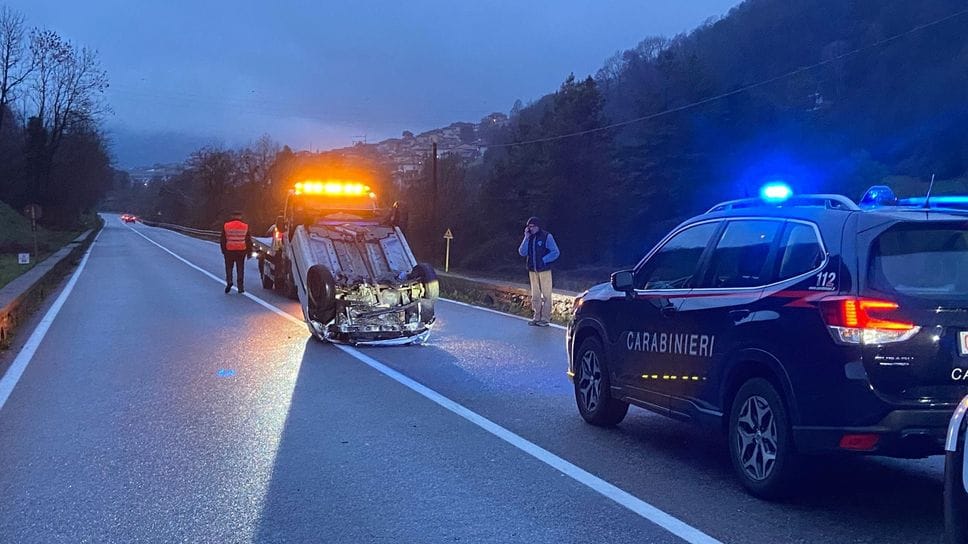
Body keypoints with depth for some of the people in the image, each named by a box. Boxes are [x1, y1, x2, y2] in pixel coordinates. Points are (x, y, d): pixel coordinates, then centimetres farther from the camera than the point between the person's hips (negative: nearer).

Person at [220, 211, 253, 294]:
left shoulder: (226, 225, 0)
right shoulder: (245, 226, 0)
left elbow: (223, 240, 3)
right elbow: (248, 240, 4)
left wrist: (223, 251, 11)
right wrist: (249, 252, 10)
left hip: (229, 251, 0)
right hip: (241, 251, 0)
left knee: (229, 268, 11)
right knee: (240, 269, 7)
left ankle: (229, 282, -11)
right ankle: (240, 287, 6)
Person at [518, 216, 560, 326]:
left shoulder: (547, 236, -5)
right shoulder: (529, 237, 9)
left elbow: (556, 252, -7)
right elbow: (522, 252, -1)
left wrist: (543, 260, -11)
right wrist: (526, 238, -8)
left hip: (544, 270, -6)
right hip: (532, 270, 6)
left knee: (546, 295, -3)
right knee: (535, 295, 10)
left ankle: (545, 318, 0)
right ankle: (537, 317, 17)